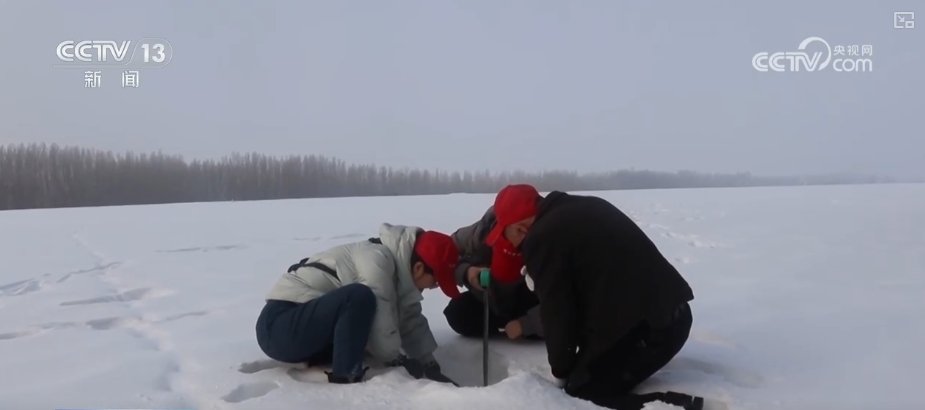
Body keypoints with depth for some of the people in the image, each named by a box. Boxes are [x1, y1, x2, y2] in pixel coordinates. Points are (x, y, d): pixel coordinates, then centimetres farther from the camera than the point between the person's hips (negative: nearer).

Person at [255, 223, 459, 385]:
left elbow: (411, 321, 4)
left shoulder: (401, 267, 4)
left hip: (310, 331, 10)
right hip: (279, 327, -10)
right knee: (361, 298, -29)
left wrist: (431, 366, -3)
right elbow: (381, 330, -23)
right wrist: (400, 362, -8)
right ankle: (345, 378, -20)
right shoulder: (376, 260, -24)